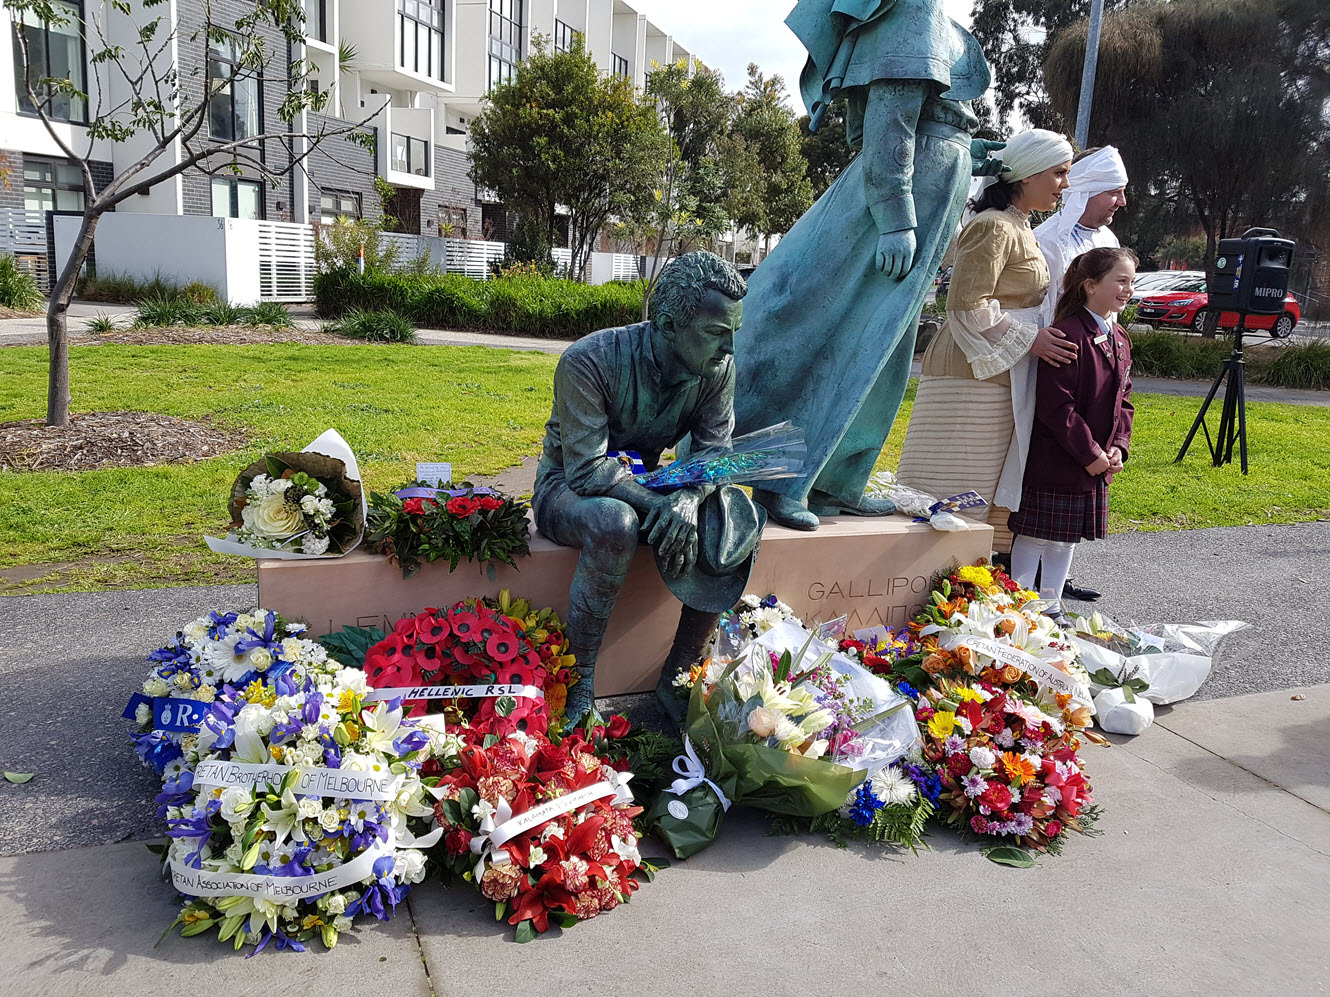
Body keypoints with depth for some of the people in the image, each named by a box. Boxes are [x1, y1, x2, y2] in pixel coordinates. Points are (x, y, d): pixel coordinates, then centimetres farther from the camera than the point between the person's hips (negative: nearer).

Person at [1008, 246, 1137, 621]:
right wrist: (1090, 453, -17)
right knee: (1036, 533, 0)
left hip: (1097, 464, 9)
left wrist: (1118, 446, 1)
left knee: (1068, 537, 16)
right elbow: (1055, 406, -21)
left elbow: (1122, 400, 16)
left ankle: (1051, 604, 28)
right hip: (1056, 460, -9)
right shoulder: (1070, 333, -17)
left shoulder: (1118, 339, 12)